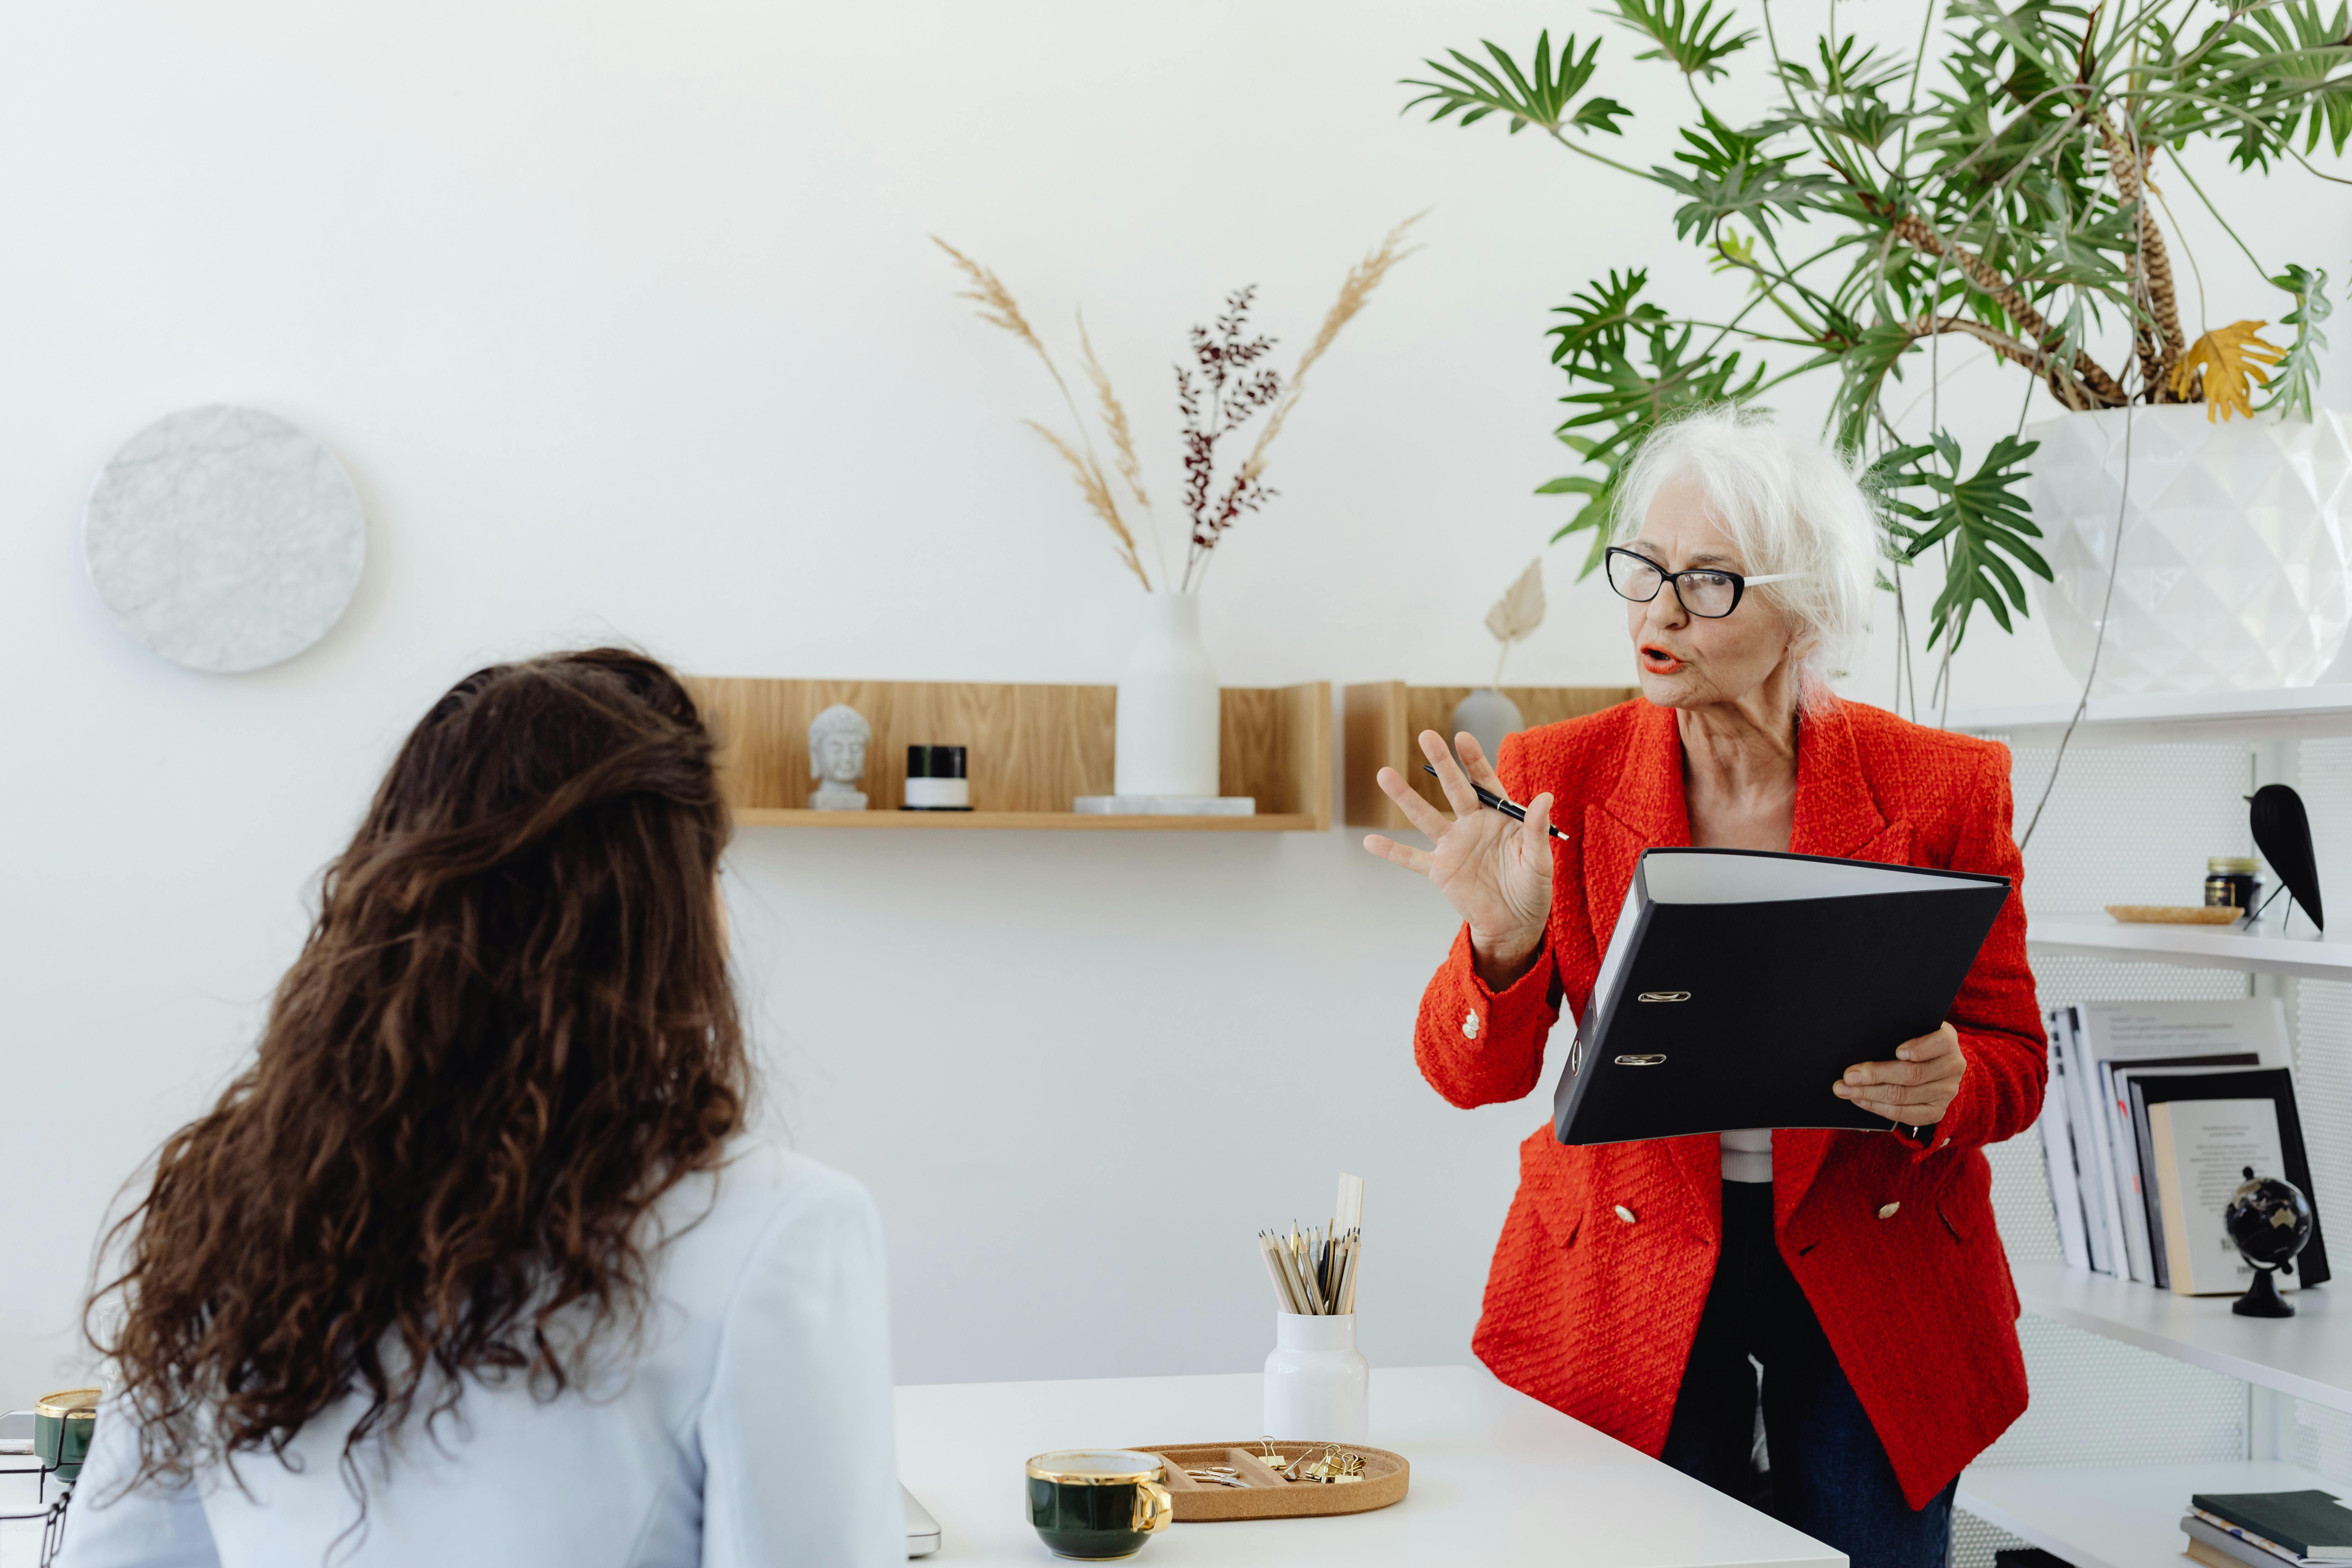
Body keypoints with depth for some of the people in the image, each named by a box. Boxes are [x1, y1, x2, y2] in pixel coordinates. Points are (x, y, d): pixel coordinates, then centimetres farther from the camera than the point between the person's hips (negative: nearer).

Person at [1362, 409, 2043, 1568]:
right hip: (1631, 1269, 0)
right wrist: (1504, 941, -26)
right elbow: (1474, 1076, -7)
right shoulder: (1558, 777, -7)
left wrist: (1944, 1086, -23)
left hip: (1874, 1271, 0)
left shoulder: (1943, 788, -7)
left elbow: (2012, 1063, -1)